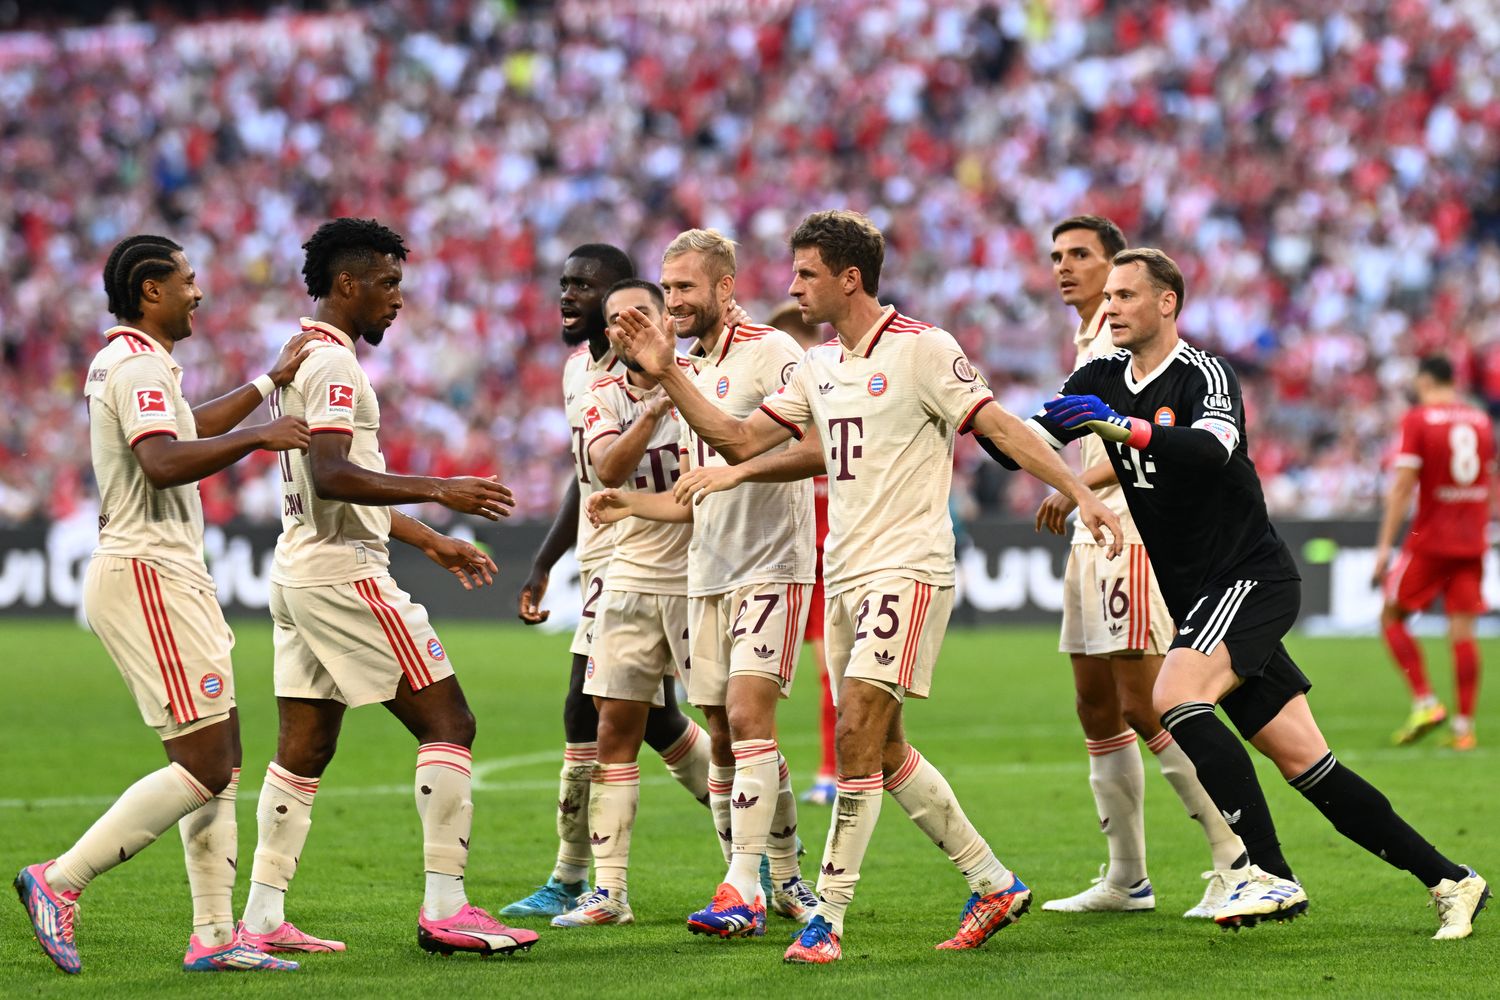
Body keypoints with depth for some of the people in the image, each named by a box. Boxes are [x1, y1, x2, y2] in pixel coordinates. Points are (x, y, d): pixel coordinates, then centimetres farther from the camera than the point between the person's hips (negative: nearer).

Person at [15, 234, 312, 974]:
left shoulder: (122, 363, 19)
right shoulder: (139, 366, -13)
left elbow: (188, 429, 38)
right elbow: (163, 462, -30)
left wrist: (272, 381, 40)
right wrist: (257, 437, -25)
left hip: (169, 580, 11)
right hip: (146, 578, -11)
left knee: (220, 762, 8)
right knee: (205, 766, -11)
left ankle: (214, 936, 7)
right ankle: (60, 882, -8)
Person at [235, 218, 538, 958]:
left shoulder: (305, 359, 20)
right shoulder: (332, 364, -12)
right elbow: (332, 475, -25)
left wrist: (428, 540, 29)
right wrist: (438, 492, -27)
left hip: (301, 573, 10)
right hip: (343, 573, -10)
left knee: (303, 750, 10)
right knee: (447, 723, -7)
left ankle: (262, 919, 9)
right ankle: (444, 909, -10)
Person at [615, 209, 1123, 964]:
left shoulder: (921, 349, -8)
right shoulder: (818, 369, 13)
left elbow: (1000, 427, -11)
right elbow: (740, 441, 15)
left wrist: (1080, 492, -19)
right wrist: (667, 375, 7)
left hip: (907, 569, -8)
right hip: (845, 575, 8)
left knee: (858, 735, -14)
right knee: (881, 751, 9)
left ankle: (827, 915, -10)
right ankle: (993, 885, 22)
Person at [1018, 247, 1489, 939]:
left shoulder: (1205, 375, -13)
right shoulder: (1102, 380, 8)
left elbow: (1212, 449, -34)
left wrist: (1119, 425, -44)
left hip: (1250, 580, -7)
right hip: (1198, 596, 7)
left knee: (1173, 699, -28)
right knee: (1304, 763, 3)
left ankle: (1269, 875, -25)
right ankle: (1449, 881, 10)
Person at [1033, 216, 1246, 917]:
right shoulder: (1088, 340, 20)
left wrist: (1078, 485, -29)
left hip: (1134, 534, -10)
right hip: (1094, 537, 10)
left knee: (1145, 708, -13)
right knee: (1097, 708, 9)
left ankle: (1238, 859, -7)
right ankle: (1126, 879, 14)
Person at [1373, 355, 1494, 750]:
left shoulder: (1417, 420, -6)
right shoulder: (1481, 420, 10)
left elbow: (1403, 485, -12)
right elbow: (1490, 484, 16)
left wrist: (1385, 545, -11)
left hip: (1429, 541, -5)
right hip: (1471, 543, 5)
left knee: (1392, 618, 9)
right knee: (1462, 631, 3)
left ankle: (1425, 702, -4)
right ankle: (1464, 725, -2)